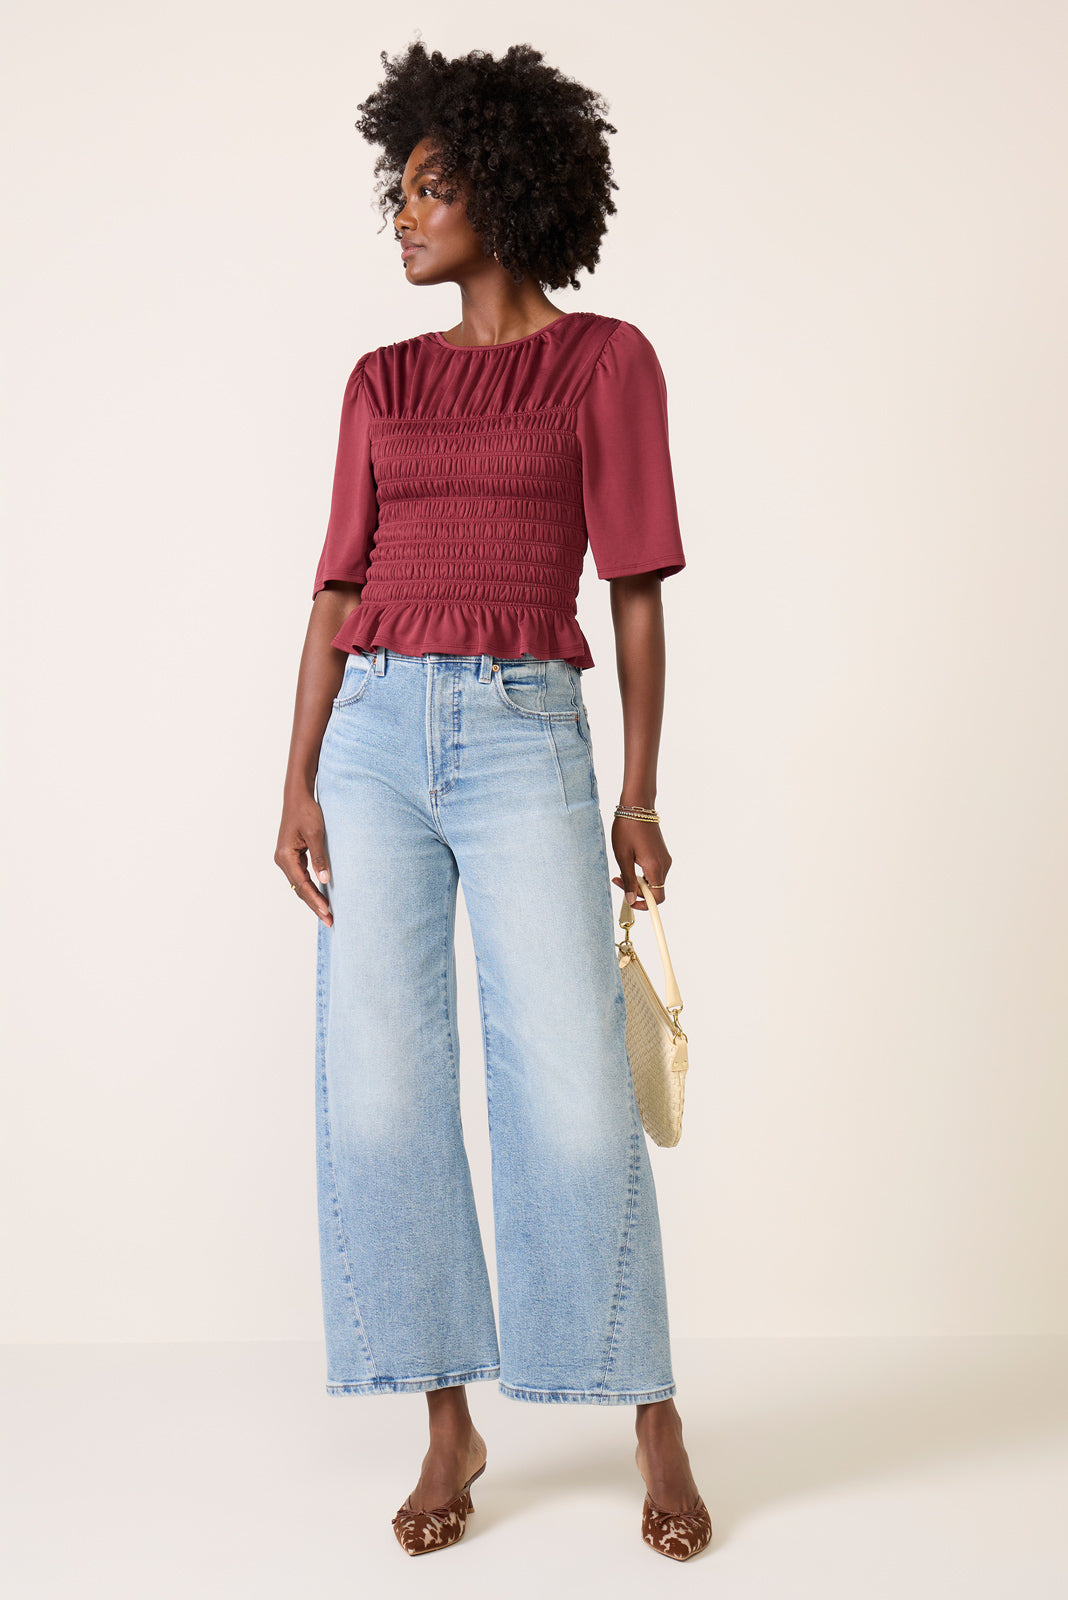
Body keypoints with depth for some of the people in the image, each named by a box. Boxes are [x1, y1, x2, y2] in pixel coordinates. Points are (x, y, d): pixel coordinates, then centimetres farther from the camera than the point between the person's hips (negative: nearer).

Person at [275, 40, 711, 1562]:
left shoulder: (606, 358, 4)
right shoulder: (382, 384, 13)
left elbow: (635, 584, 1)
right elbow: (340, 585, 11)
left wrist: (639, 794, -3)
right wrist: (299, 784, 3)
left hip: (524, 734, -4)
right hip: (376, 735, 4)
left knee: (572, 1088, -5)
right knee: (381, 1085, 0)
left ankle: (655, 1424, 11)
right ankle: (451, 1425, 14)